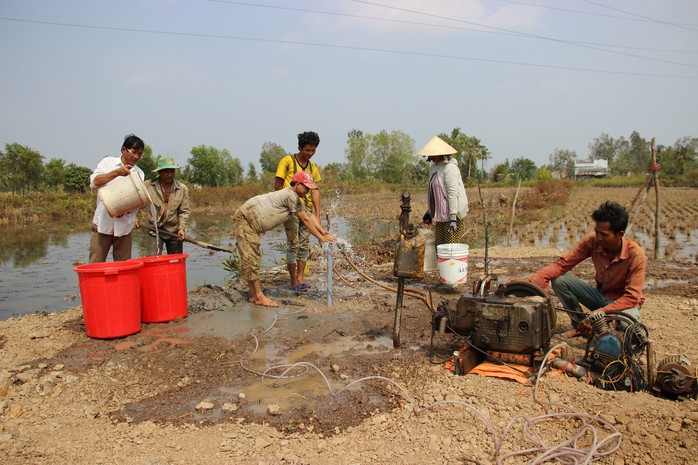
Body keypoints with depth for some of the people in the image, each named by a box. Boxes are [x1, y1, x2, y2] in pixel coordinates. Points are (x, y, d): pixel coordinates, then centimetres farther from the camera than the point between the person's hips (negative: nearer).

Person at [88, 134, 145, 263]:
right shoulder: (108, 162, 7)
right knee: (96, 265, 0)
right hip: (103, 223, -2)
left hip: (125, 226, 2)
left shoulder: (139, 173, 12)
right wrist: (117, 172, -16)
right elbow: (94, 182, -7)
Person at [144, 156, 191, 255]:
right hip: (154, 230, -1)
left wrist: (182, 228, -14)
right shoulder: (147, 185, -2)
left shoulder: (182, 189, 0)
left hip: (174, 232, 1)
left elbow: (184, 211, -2)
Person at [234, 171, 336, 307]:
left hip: (251, 223, 11)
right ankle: (259, 297, -8)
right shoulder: (290, 195, -19)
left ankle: (253, 295, 16)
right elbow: (305, 219, -17)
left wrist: (325, 233, 4)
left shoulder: (295, 199, 12)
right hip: (244, 218, -11)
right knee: (250, 258, -9)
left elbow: (310, 216, 13)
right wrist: (321, 238, -12)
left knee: (253, 259, 11)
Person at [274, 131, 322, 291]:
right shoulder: (287, 161, -5)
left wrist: (317, 214, 8)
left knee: (304, 245, 8)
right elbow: (278, 186, -5)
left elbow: (314, 191, 13)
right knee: (293, 244, -4)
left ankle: (300, 277, 18)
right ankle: (293, 281, 5)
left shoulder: (312, 167, 13)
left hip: (307, 209, 6)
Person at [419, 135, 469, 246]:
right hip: (440, 214, 9)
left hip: (452, 212, -9)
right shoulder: (434, 167, 13)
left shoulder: (450, 168, -15)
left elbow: (453, 193, -22)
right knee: (439, 245, 10)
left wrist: (453, 217, -26)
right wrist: (429, 212, 20)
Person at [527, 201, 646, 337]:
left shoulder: (635, 255, -26)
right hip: (600, 294, 4)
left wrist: (601, 312, -38)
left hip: (623, 301, -4)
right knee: (559, 280, -18)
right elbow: (562, 264, -19)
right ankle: (580, 325, 2)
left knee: (627, 323, -39)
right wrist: (531, 281, -33)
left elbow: (632, 297, -25)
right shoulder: (592, 241, -18)